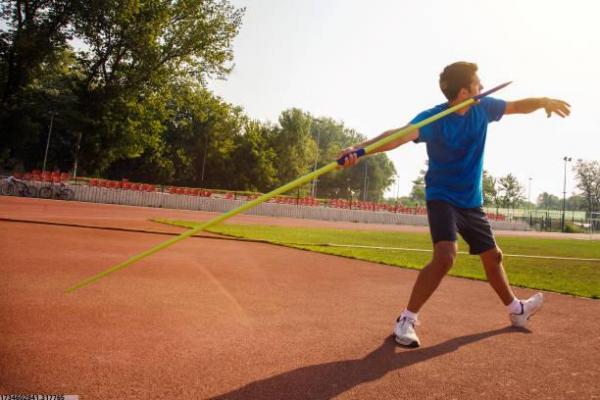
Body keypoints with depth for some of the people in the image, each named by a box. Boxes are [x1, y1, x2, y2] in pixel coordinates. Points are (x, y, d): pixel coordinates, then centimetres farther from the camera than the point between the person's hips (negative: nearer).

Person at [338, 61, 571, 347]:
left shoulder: (483, 107, -3)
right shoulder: (434, 118, -23)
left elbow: (517, 106, 16)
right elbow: (399, 135, -40)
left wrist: (544, 101, -4)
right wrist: (359, 148, -57)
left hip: (472, 200, 7)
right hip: (442, 197, -6)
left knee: (493, 256, 20)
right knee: (445, 255, -29)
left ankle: (515, 309, 45)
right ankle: (406, 321, -17)